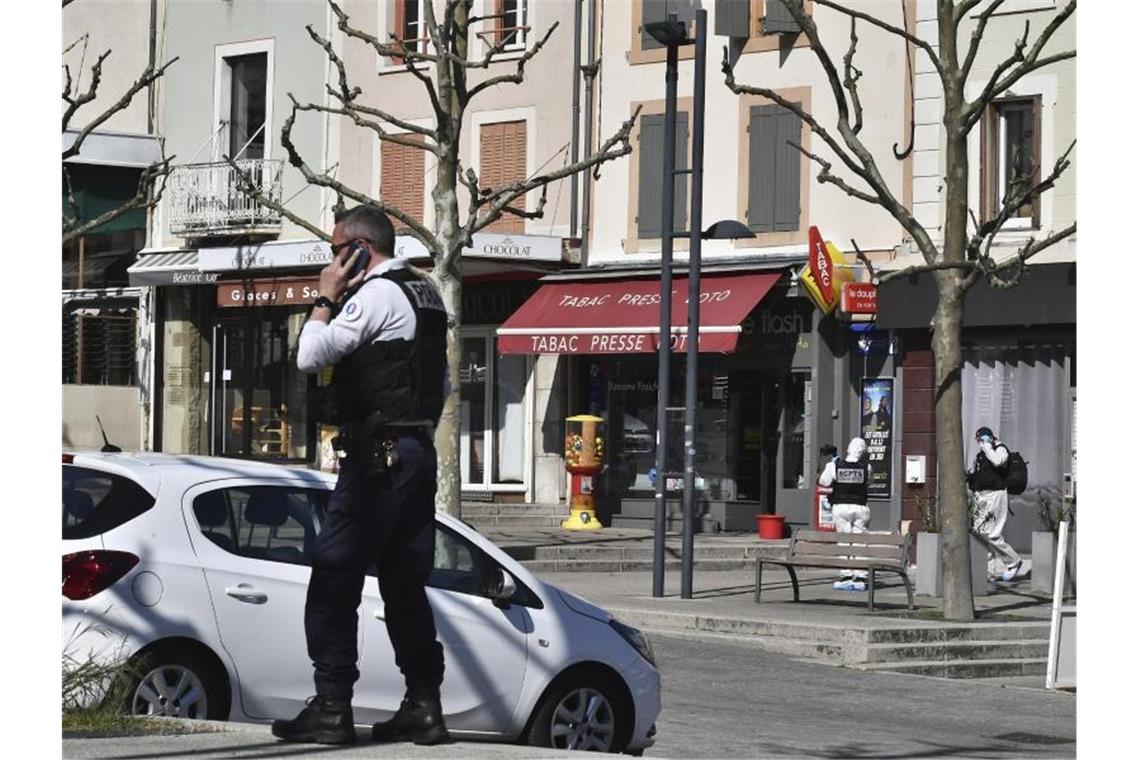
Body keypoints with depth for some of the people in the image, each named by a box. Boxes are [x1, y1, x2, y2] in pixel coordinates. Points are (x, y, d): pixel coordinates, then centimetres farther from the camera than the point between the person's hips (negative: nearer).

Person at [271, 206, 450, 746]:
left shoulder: (375, 294, -10)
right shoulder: (425, 296, 19)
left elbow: (309, 356, -16)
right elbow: (443, 383, 24)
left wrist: (325, 299, -4)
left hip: (377, 456, -9)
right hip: (418, 453, 10)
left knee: (333, 580, -7)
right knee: (405, 584, 11)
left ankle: (331, 707, -9)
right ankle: (423, 706, 10)